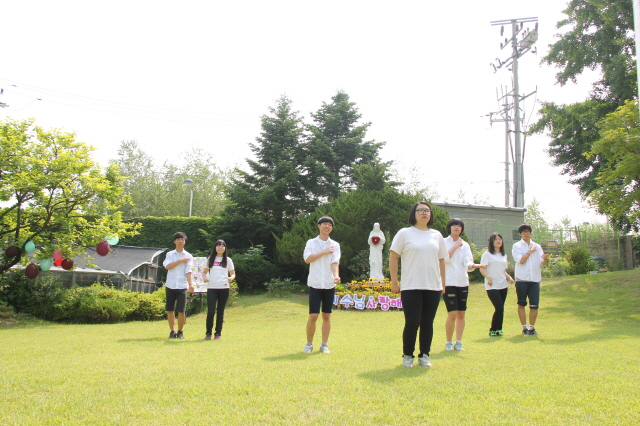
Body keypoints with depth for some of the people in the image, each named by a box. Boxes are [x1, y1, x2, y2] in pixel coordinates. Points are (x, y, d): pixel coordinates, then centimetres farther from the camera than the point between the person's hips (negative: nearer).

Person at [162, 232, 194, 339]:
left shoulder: (188, 256, 6)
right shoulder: (170, 254, 8)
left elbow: (188, 271, -4)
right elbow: (167, 266, -9)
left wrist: (190, 284, -17)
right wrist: (180, 260, -10)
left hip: (182, 287, -1)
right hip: (170, 286, 1)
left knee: (181, 311, -5)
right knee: (170, 310, 4)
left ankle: (180, 331, 11)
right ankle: (172, 331, 16)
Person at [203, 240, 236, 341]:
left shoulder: (228, 260, 9)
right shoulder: (210, 259, 11)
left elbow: (233, 273, 10)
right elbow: (205, 271, 17)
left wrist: (231, 278, -13)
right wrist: (205, 278, -5)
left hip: (224, 288, 0)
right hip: (211, 288, 0)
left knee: (220, 311, 5)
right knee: (210, 311, -8)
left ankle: (218, 333, 13)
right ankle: (208, 333, 7)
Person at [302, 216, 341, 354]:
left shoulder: (335, 245, 6)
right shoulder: (311, 243, 5)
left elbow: (335, 262, -8)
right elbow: (307, 259, -10)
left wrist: (336, 276, -26)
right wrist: (324, 252, -12)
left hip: (329, 285, 1)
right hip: (315, 284, -1)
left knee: (326, 316, 5)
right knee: (313, 316, -4)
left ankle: (324, 345, 14)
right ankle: (309, 344, 11)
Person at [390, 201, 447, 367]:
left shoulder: (437, 235, 11)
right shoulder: (404, 233, -1)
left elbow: (441, 260, 16)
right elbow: (393, 257, -1)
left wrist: (443, 283, 13)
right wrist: (394, 282, -4)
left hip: (433, 287, 4)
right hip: (411, 287, -4)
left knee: (427, 323, 8)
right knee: (412, 323, -4)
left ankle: (424, 356, 20)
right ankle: (407, 355, 14)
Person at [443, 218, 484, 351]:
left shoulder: (465, 245, 11)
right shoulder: (443, 242, 3)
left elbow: (467, 262, -4)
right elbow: (444, 259, -12)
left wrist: (473, 265, -26)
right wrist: (455, 246, -8)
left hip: (462, 282, 4)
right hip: (448, 282, -4)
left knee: (461, 314, 6)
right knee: (452, 314, -10)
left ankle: (458, 342, 16)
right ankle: (448, 342, 5)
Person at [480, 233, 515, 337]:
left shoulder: (504, 255, 18)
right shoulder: (487, 254, -2)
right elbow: (482, 269, -8)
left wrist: (509, 277, 5)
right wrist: (488, 277, -26)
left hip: (503, 285, 6)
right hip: (492, 286, -6)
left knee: (501, 309, 4)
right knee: (499, 308, -13)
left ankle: (499, 329, 14)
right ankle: (492, 330, 2)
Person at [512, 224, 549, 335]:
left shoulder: (537, 246, 13)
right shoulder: (517, 246, 4)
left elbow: (542, 262, 0)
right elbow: (521, 260, -10)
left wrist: (545, 259, -21)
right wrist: (530, 251, -3)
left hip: (535, 279, 2)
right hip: (522, 279, -2)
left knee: (534, 305, -1)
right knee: (521, 304, 4)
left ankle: (532, 327, 12)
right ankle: (524, 327, 13)